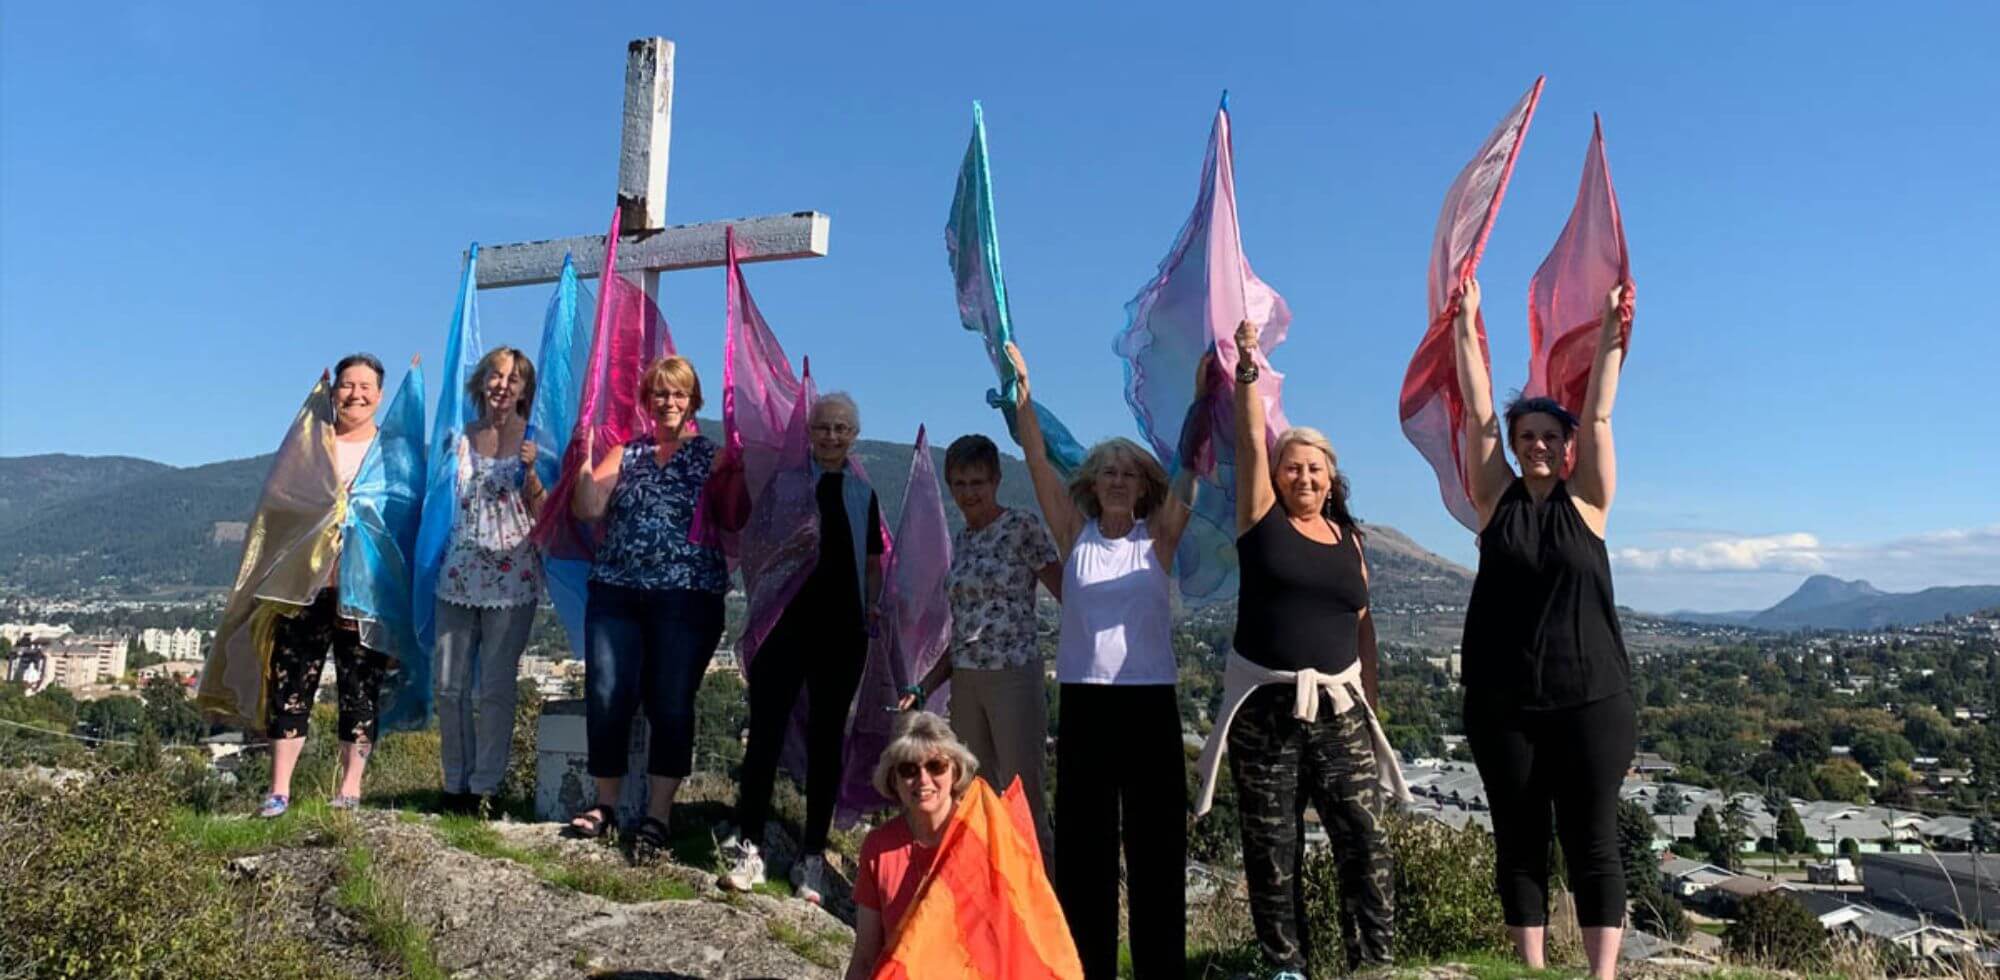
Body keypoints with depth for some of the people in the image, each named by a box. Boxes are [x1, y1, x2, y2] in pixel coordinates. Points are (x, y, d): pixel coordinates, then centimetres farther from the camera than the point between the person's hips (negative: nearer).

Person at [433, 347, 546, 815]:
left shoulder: (534, 442, 0)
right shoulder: (461, 439, 11)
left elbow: (544, 515, -6)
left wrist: (530, 469, -18)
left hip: (511, 578, -4)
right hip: (458, 576, 4)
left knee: (497, 688, 0)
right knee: (449, 685, 6)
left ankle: (484, 787, 10)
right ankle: (455, 784, 19)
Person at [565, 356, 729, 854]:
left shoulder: (712, 456, 7)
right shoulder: (625, 453, 14)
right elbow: (588, 508, 2)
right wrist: (584, 460, -8)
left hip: (687, 596, -2)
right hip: (616, 591, 3)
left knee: (671, 702, -1)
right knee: (606, 697, 0)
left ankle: (658, 813, 9)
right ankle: (606, 803, 16)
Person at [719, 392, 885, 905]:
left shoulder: (862, 494, 12)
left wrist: (873, 604, 6)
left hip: (842, 631, 3)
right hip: (785, 622, -2)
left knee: (826, 740, 7)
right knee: (766, 733, -4)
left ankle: (812, 858, 15)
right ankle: (748, 846, 7)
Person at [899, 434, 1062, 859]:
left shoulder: (1023, 528, -5)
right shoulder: (958, 543, 13)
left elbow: (1069, 597, -7)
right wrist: (924, 687, 11)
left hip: (1014, 677, -6)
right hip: (965, 683, 6)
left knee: (1023, 803, -4)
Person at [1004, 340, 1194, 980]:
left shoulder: (1157, 538, 4)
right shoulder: (1076, 535, 5)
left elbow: (1191, 471, -4)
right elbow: (1038, 462, 0)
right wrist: (1021, 390, -6)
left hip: (1150, 701, 0)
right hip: (1083, 701, 1)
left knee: (1156, 841, 5)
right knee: (1082, 841, 6)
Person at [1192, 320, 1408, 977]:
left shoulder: (1349, 539, 11)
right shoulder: (1262, 519, 2)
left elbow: (1362, 623, 14)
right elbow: (1252, 441, -9)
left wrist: (1370, 699, 11)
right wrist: (1248, 368, -17)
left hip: (1338, 705, 3)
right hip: (1263, 703, -2)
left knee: (1364, 840, -3)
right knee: (1271, 850, 4)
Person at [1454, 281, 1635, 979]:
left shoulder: (1586, 501, 3)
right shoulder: (1497, 499, 3)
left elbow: (1599, 414, -3)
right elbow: (1478, 414, 0)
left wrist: (1611, 333, -5)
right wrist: (1467, 329, -2)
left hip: (1590, 698, -1)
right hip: (1502, 703, 1)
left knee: (1593, 844, 3)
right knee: (1519, 844, 8)